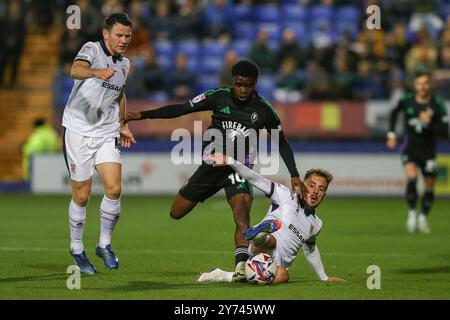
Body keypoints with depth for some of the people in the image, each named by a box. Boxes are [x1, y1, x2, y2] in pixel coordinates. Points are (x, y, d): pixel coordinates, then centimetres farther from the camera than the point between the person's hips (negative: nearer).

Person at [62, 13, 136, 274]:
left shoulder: (124, 64, 9)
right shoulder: (92, 50, -11)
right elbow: (75, 70, -35)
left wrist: (123, 125, 20)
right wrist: (97, 72, -55)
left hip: (107, 134, 5)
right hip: (78, 132, -5)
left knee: (114, 188, -12)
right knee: (82, 196, -1)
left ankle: (105, 244, 7)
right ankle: (77, 250, 18)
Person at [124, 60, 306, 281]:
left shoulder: (264, 110, -5)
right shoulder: (219, 97, -5)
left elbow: (282, 144, 8)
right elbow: (183, 109, -2)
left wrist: (294, 176, 1)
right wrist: (143, 115, -6)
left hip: (239, 170, -2)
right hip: (211, 165, 3)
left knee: (242, 215, -28)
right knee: (176, 213, 7)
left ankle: (241, 266, -36)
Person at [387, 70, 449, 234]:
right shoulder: (406, 100, -9)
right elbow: (394, 113, 14)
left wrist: (429, 123, -32)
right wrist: (391, 134, 8)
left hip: (428, 148, 1)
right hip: (410, 146, -1)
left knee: (429, 186, 6)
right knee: (411, 176, -25)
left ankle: (423, 218, 27)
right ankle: (412, 212, -7)